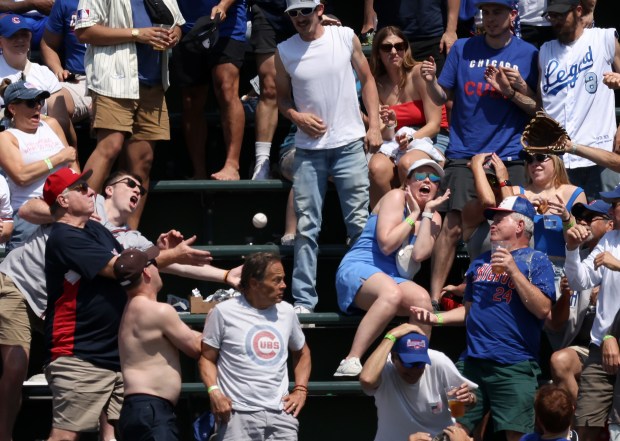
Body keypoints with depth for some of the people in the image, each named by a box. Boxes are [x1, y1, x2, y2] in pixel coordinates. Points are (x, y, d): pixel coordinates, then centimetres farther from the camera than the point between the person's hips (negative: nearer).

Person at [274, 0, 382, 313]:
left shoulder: (346, 38, 0)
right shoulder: (284, 51, 3)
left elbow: (367, 79, 9)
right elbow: (282, 99, 13)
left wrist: (374, 125, 1)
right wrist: (297, 117, -8)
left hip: (350, 144, -1)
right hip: (308, 149, 1)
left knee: (359, 223, 1)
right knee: (306, 227, -1)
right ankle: (304, 299, 2)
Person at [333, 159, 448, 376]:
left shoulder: (433, 218, 14)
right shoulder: (396, 197, -1)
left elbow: (419, 255, -7)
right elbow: (386, 244, -14)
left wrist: (427, 212, -3)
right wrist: (414, 215, -5)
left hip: (394, 279, 5)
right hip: (357, 269, -5)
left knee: (422, 298, -29)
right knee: (392, 292, -39)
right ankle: (351, 362, -43)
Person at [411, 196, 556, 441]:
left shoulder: (536, 261, 1)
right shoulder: (481, 262, 20)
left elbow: (542, 309, -11)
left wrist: (513, 270, -13)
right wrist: (437, 318, 9)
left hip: (514, 366, -6)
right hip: (475, 362, 6)